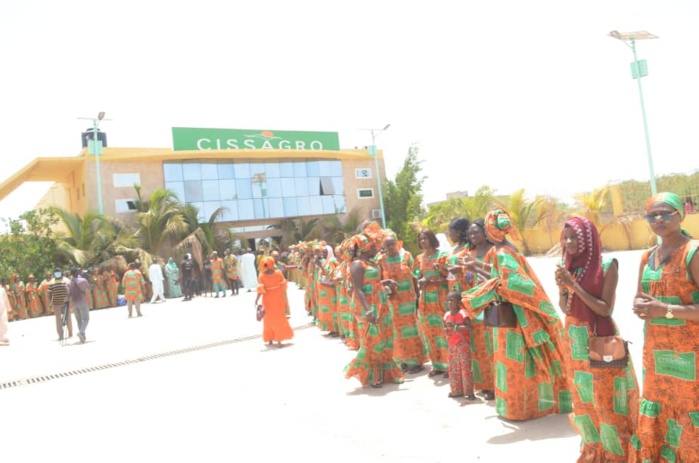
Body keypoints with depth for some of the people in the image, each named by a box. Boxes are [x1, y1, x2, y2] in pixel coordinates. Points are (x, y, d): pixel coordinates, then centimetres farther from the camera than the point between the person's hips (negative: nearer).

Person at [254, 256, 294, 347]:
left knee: (269, 319, 15)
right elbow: (283, 286, -6)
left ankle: (270, 339, 22)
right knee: (279, 318, 10)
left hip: (268, 300, 0)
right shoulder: (278, 272, -13)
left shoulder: (262, 276, -15)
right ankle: (279, 340, 9)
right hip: (278, 299, 0)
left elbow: (260, 290, -17)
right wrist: (284, 296, 9)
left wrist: (256, 300, -10)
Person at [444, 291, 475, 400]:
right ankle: (456, 391, 23)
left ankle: (469, 392, 6)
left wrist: (455, 326, -28)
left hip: (463, 344, -7)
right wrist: (447, 330, -9)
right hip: (452, 345, 7)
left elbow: (469, 327, -23)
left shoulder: (463, 313, -14)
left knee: (465, 368, -3)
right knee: (453, 368, 12)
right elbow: (445, 328, 14)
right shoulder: (447, 315, 5)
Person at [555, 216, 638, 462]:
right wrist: (562, 288, -12)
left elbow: (605, 308, -15)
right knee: (583, 400, 14)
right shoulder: (567, 265, 3)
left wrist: (575, 286, -21)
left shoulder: (607, 265, -11)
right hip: (574, 339, 5)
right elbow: (565, 309, 6)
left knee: (606, 400, 5)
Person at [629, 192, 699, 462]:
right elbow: (638, 298, 16)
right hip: (655, 353, 7)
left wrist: (665, 310, -23)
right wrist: (640, 306, -5)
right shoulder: (647, 257, 10)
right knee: (655, 421, 17)